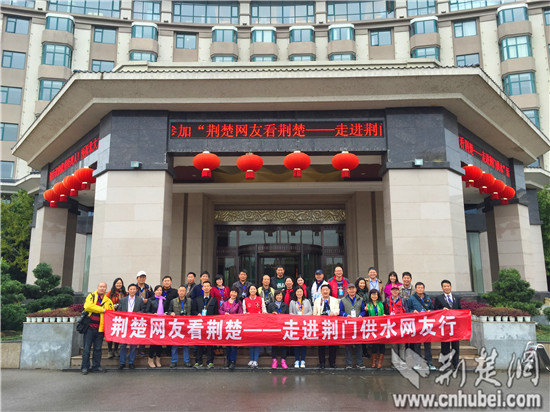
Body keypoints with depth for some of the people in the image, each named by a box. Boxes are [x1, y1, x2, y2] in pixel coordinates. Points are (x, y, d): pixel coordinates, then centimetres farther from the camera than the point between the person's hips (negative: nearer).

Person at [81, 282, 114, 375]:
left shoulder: (108, 301, 11)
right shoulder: (91, 296, 2)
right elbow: (88, 306, -16)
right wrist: (102, 309, -13)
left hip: (100, 328, 3)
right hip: (90, 326, -3)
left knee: (98, 348, 9)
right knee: (87, 348, 1)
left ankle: (96, 366, 18)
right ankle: (84, 367, 10)